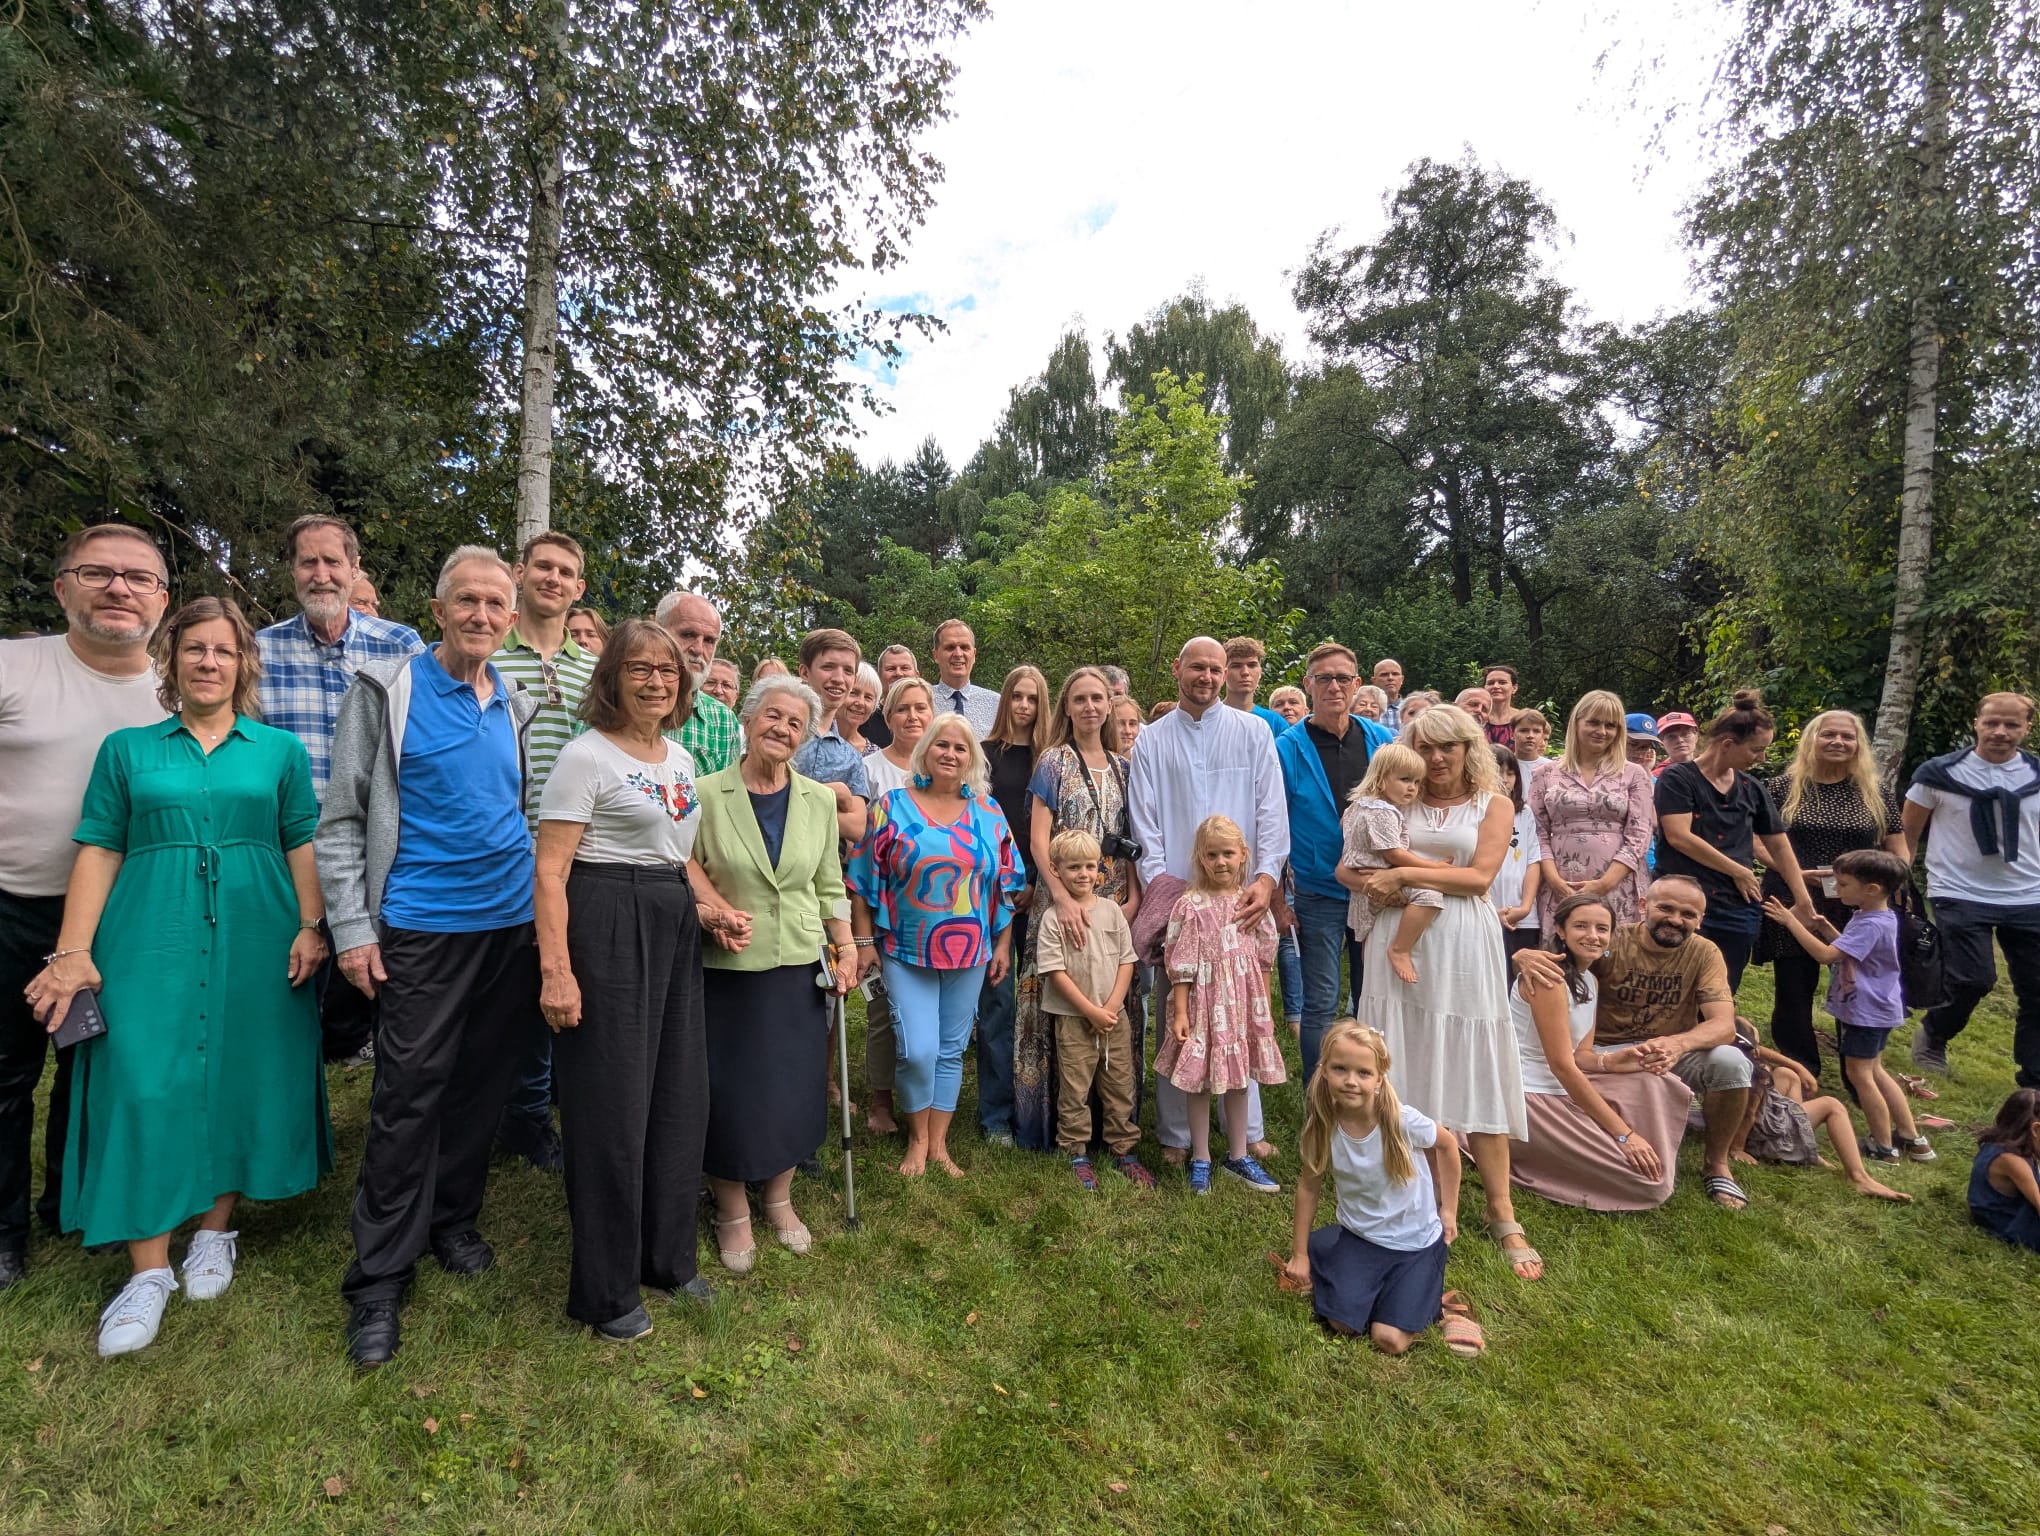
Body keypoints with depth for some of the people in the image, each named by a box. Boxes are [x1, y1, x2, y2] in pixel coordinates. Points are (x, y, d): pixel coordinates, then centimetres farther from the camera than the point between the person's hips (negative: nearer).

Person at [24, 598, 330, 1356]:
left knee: (239, 1079, 5)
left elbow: (304, 845, 4)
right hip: (151, 942, 0)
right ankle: (148, 1270, 7)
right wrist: (73, 952, -3)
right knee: (145, 1087, -3)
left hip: (254, 943, 0)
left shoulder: (280, 749, 9)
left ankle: (215, 1232, 23)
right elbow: (99, 852, 5)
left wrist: (311, 929, -7)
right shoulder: (128, 748, 10)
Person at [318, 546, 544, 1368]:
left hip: (513, 924, 4)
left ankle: (452, 1221, 32)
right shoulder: (384, 691, -3)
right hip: (423, 929, -4)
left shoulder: (518, 706, 10)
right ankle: (379, 1280, 14)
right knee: (409, 1095, -1)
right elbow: (340, 820, -3)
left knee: (483, 1083, 13)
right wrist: (351, 927, -9)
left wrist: (546, 908, 12)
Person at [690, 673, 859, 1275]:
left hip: (799, 967, 3)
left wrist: (846, 946, 3)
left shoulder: (819, 801, 3)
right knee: (730, 1091, 5)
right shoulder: (707, 794, -7)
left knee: (794, 1087, 11)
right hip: (728, 970, -2)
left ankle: (779, 1199, 35)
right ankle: (733, 1214, 28)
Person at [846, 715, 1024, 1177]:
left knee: (951, 1050, 11)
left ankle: (938, 1143, 27)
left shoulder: (988, 813, 4)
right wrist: (864, 940, -5)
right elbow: (864, 879, -2)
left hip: (970, 954, 3)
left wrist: (1003, 944, 5)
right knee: (918, 1050, -6)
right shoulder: (892, 807, -3)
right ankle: (917, 1139, 19)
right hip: (907, 953, -2)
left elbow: (1005, 883, 7)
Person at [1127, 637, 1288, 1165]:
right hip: (1175, 895, 0)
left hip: (1240, 896, 0)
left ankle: (1247, 1130, 18)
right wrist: (1159, 887, -8)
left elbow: (1272, 811, 1)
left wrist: (1265, 878, -12)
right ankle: (1175, 1135, 16)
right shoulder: (1152, 741, 9)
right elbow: (1145, 824, 4)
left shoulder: (1253, 734, 7)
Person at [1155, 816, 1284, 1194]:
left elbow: (1263, 960, 8)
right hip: (1205, 1002, -4)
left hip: (1243, 1003, 4)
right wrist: (1180, 1012, -11)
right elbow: (1181, 965, -10)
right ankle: (1201, 1159, 22)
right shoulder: (1190, 906, -11)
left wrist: (1265, 1008, 10)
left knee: (1238, 1080, 16)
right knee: (1200, 1081, 6)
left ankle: (1238, 1156, 31)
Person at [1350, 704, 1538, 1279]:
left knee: (1474, 1074, 1)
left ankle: (1502, 1215, 11)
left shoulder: (1493, 804, 8)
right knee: (1400, 1072, 4)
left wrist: (1405, 875, -11)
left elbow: (1480, 876, -7)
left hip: (1463, 947, -1)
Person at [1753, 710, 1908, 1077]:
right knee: (1793, 996, 6)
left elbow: (1900, 853, 10)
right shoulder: (1784, 787, 1)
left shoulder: (1877, 793, 6)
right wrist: (1794, 872, -13)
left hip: (1859, 911, 1)